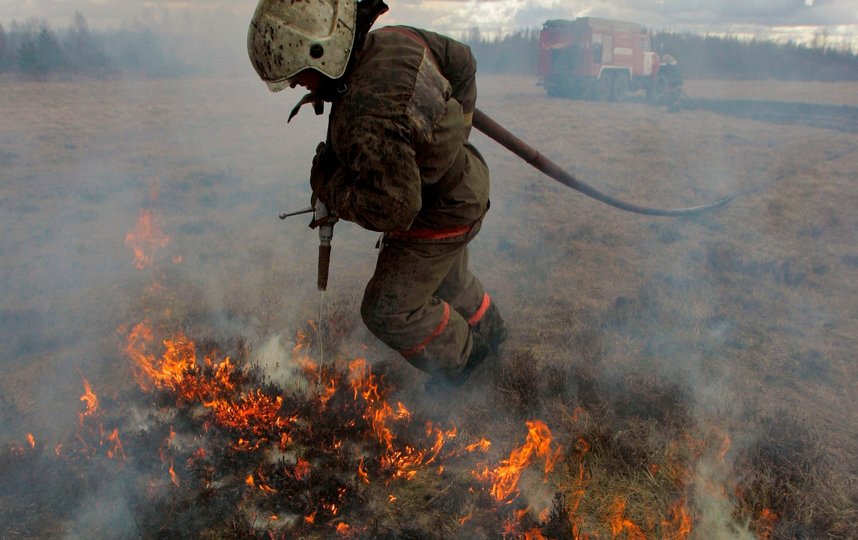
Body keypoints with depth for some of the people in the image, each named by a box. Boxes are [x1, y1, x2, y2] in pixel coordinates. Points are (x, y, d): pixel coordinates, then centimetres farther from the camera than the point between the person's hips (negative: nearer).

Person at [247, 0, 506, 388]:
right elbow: (460, 60, 6)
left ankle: (458, 361, 31)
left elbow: (393, 208, -36)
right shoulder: (395, 40, -11)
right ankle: (487, 332, 58)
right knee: (447, 281, 31)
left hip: (437, 219, -9)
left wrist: (327, 182, -20)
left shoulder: (367, 118, -39)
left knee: (388, 312, 7)